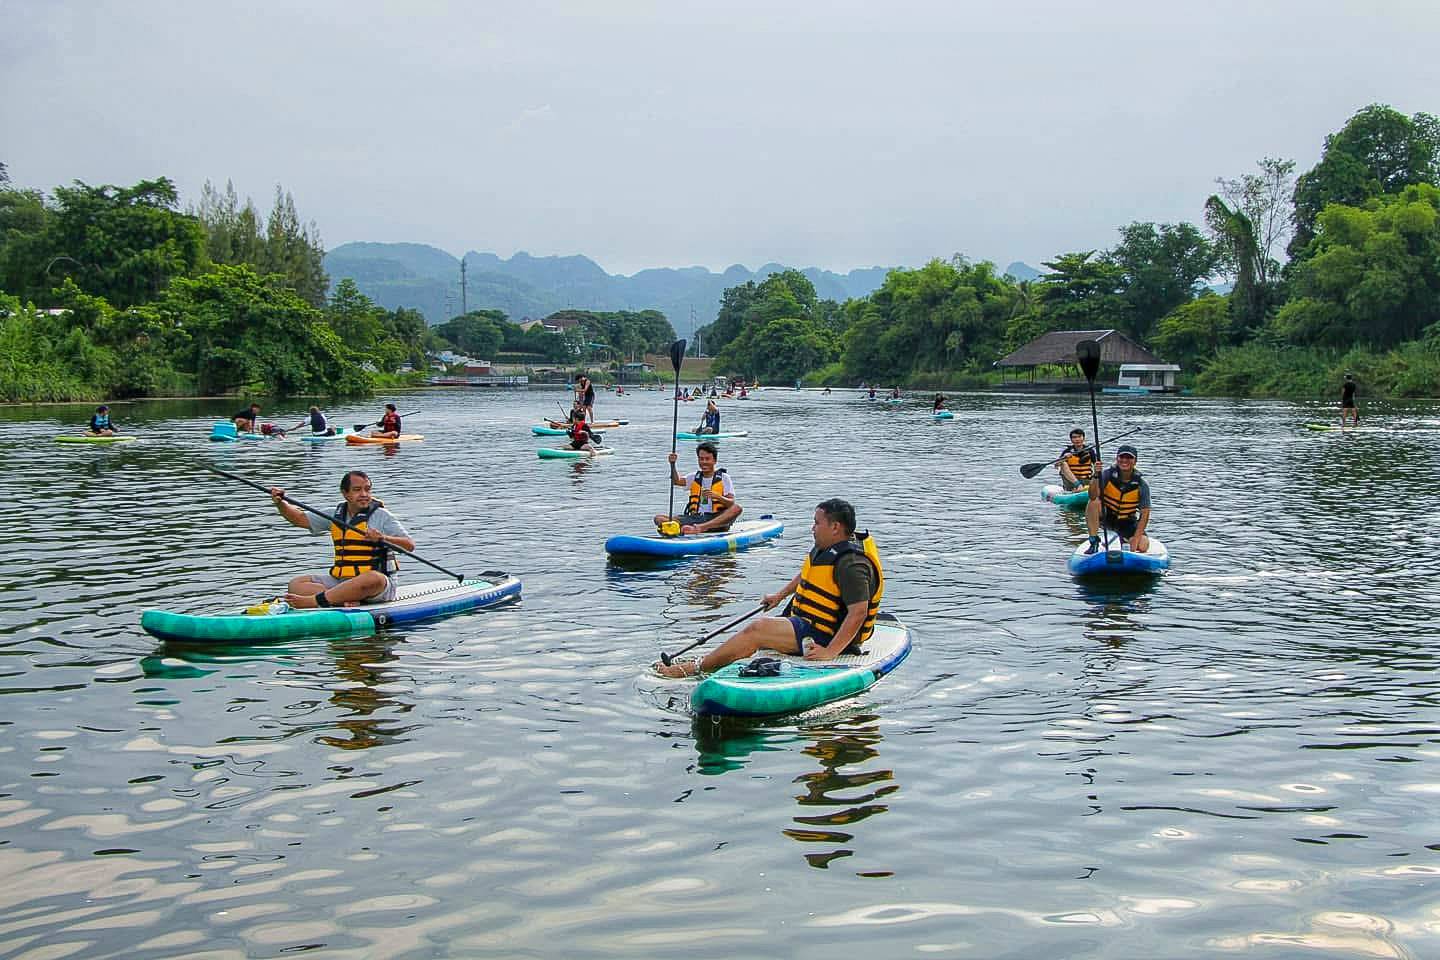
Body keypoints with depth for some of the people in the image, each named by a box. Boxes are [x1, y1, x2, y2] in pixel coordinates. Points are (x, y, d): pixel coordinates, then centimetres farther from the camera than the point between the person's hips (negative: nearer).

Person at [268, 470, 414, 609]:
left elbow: (410, 545, -10)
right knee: (296, 584, -10)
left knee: (373, 578, -40)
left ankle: (313, 601, -35)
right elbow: (300, 518, 12)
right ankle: (346, 601, -32)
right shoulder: (335, 515, 13)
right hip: (341, 580, 5)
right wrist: (280, 503, -5)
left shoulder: (381, 516, -2)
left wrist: (383, 538, -26)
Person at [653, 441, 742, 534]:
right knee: (659, 518, -14)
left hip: (717, 520, -3)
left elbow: (731, 503, -3)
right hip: (695, 518, 3)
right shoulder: (695, 477, 20)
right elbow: (677, 481, 2)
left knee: (736, 508, -33)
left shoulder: (723, 478, 8)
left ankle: (702, 527, -51)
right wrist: (672, 464, -13)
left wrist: (717, 496, -21)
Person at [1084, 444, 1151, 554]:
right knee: (1093, 503, -31)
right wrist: (1095, 476, -45)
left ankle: (1124, 538, 19)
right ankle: (1094, 542, -17)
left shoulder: (1141, 485, -13)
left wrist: (1136, 539, -22)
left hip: (1127, 522, 1)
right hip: (1106, 517, -1)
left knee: (1143, 546, -19)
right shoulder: (1107, 474, -15)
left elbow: (1145, 513, -12)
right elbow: (1093, 496, -28)